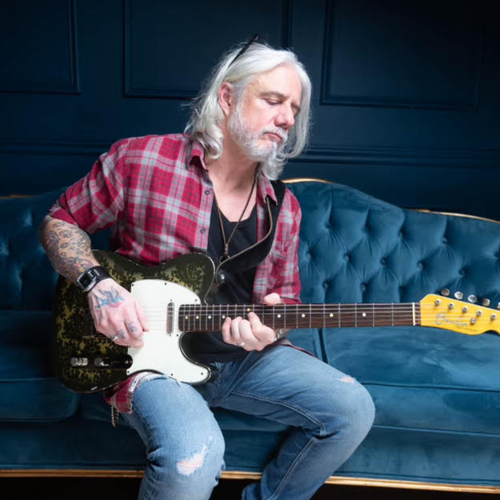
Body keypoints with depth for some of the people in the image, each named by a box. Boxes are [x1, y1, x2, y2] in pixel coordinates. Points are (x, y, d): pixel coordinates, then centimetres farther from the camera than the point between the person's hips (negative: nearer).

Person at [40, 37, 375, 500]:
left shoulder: (283, 208, 4)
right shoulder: (140, 159, -9)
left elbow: (286, 294, 13)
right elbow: (59, 223, 2)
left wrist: (270, 324, -11)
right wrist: (98, 283, -16)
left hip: (245, 354, 5)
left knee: (353, 411, -8)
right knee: (193, 459, -33)